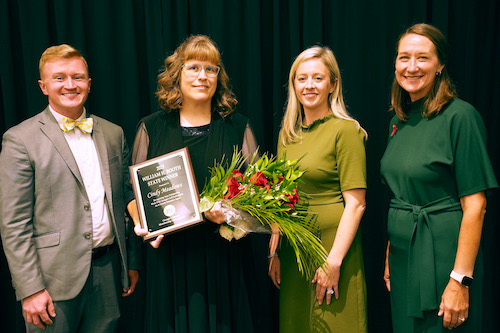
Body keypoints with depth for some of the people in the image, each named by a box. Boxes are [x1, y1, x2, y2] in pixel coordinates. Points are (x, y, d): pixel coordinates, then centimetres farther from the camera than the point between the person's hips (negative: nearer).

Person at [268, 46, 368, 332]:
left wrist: (334, 261, -18)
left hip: (332, 243, -6)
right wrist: (274, 251, 8)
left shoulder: (346, 130, -10)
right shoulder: (287, 134, 9)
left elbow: (356, 204, -14)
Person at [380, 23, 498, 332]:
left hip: (442, 255, -6)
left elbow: (475, 204, -17)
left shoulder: (460, 116, -13)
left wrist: (461, 280, -20)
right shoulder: (400, 121, 7)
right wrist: (390, 257, 12)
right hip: (403, 255, 7)